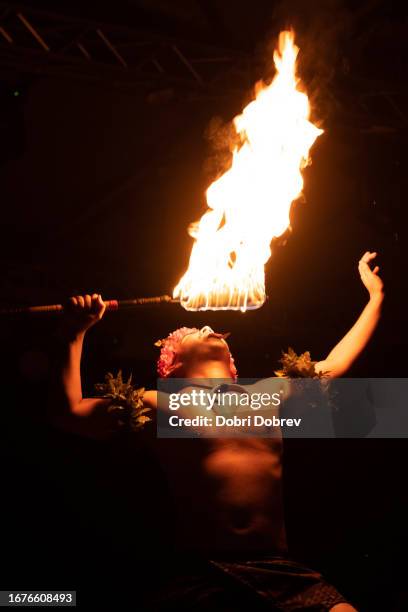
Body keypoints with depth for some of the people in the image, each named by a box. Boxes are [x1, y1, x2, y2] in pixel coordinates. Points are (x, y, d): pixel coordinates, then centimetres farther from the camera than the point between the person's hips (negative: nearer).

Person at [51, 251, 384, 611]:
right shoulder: (164, 406, 11)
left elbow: (335, 364, 32)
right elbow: (70, 413, 14)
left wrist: (376, 295, 40)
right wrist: (75, 334, 11)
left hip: (283, 574, 3)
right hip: (205, 578, -3)